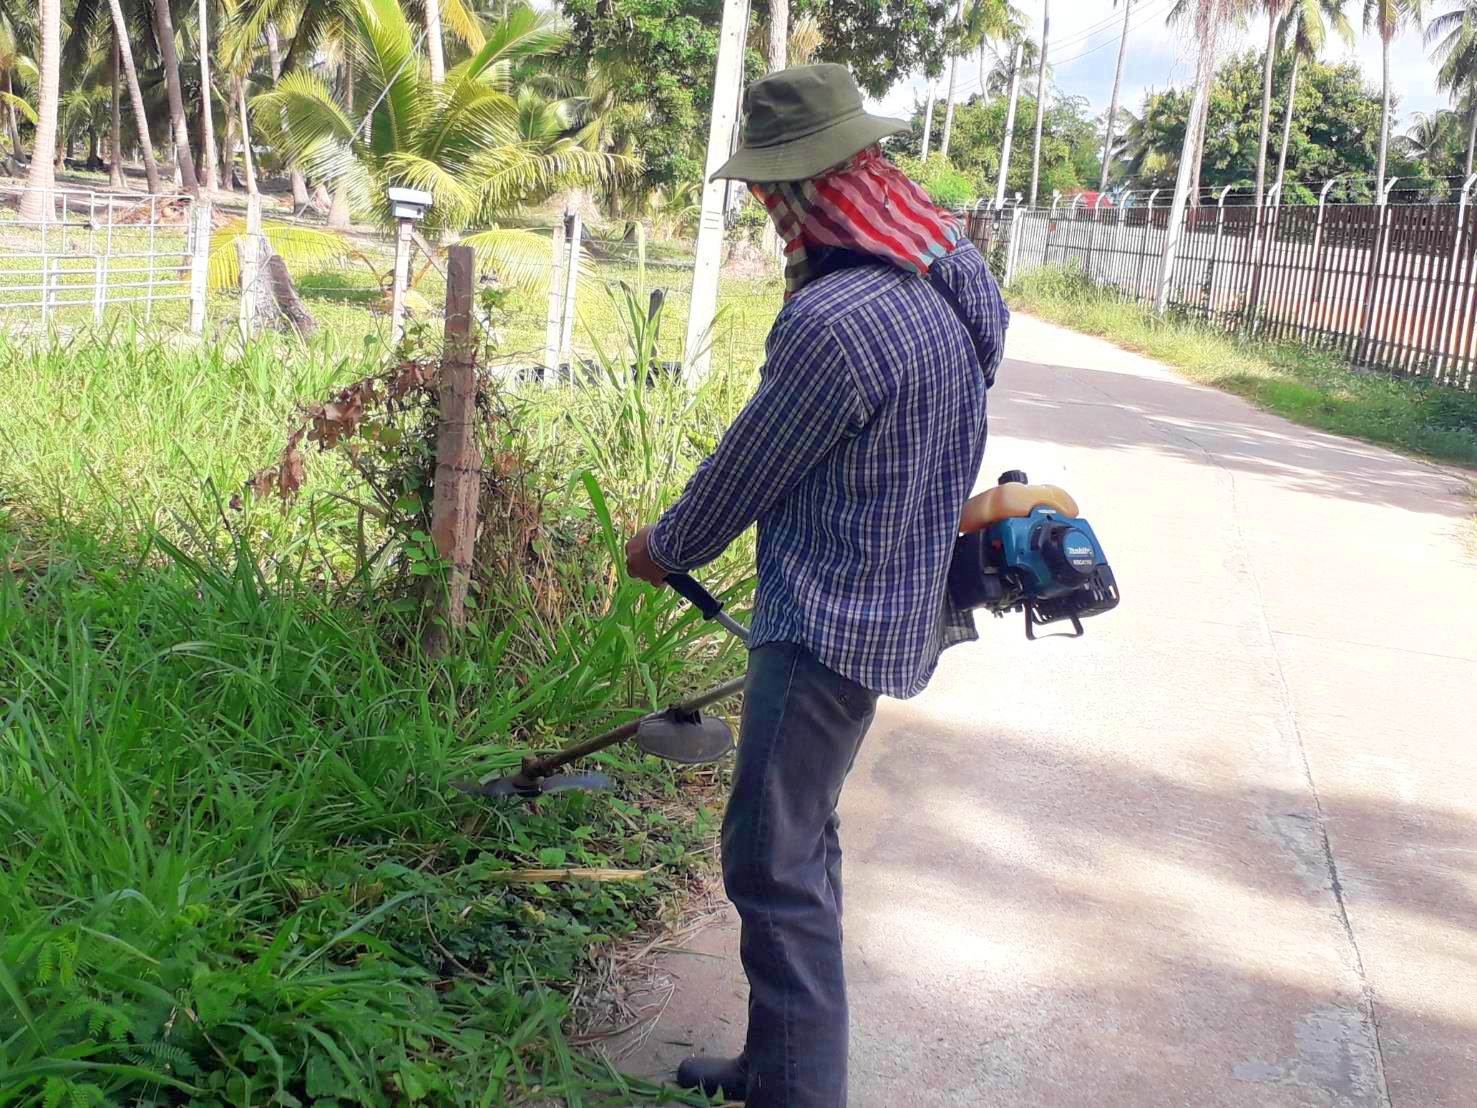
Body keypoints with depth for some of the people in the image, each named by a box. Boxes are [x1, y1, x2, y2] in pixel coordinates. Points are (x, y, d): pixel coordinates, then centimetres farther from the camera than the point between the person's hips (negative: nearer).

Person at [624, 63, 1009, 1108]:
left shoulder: (833, 321, -27)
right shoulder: (956, 266, 2)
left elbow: (745, 471, -12)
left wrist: (664, 547, 5)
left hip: (831, 622, -10)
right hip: (899, 598, 10)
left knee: (775, 863, 0)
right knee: (801, 844, 20)